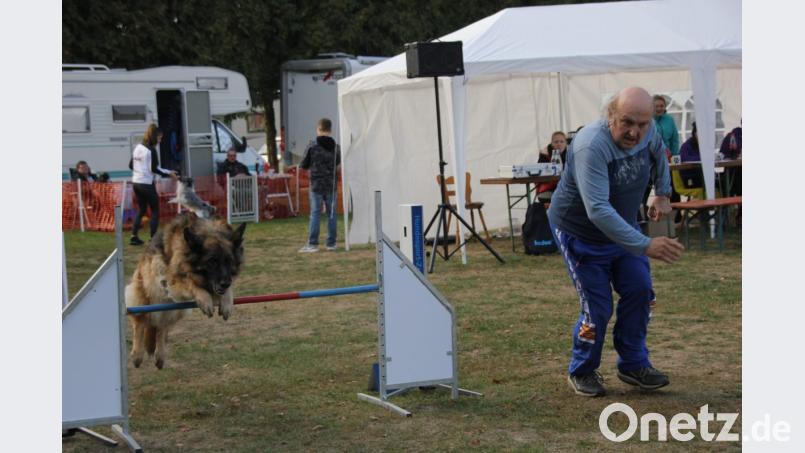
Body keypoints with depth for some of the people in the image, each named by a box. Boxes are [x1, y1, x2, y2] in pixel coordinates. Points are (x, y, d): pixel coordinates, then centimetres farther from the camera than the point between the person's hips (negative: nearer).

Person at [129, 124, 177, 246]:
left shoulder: (137, 148, 9)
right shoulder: (151, 150, -14)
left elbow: (131, 165, 15)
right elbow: (154, 168, -17)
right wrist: (169, 173, -8)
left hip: (136, 183, 8)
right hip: (147, 184, -7)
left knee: (141, 210, 17)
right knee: (155, 211, 4)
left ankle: (134, 236, 10)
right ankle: (153, 238, 2)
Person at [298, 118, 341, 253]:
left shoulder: (312, 147, -9)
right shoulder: (335, 147, 0)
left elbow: (303, 165, -1)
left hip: (316, 185, -2)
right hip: (331, 185, 3)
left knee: (315, 214, -1)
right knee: (331, 214, 8)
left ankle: (313, 244, -4)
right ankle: (331, 243, 10)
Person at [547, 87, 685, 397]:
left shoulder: (648, 132, -14)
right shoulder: (591, 147, -38)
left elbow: (658, 155, 15)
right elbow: (597, 210, -46)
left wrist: (663, 193, 14)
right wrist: (646, 246, -51)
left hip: (624, 226, 7)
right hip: (579, 231, -6)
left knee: (639, 290, -1)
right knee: (597, 306, -6)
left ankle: (633, 365, 16)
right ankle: (581, 372, 17)